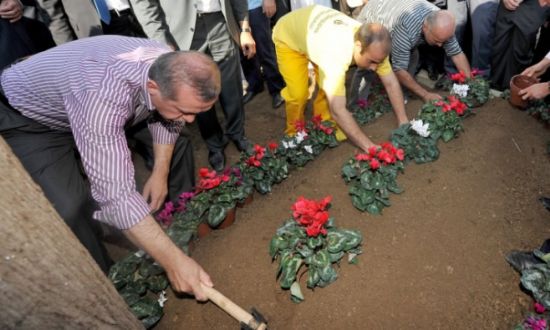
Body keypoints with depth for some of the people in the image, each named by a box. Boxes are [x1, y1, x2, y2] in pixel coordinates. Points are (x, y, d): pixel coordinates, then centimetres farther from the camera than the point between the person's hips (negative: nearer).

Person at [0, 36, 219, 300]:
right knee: (69, 207, -23)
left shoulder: (170, 67, -23)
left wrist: (160, 173, -7)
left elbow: (165, 118, -3)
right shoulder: (104, 95, -44)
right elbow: (115, 193, -45)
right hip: (27, 117, -6)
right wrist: (172, 260, -41)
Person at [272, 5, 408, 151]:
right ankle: (294, 134, 12)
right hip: (288, 35, -5)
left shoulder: (372, 44, -25)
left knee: (331, 87, -4)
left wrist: (404, 123, -21)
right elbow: (338, 110, -47)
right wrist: (369, 146, -43)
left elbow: (391, 83, -16)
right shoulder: (336, 55, -46)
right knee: (299, 93, -15)